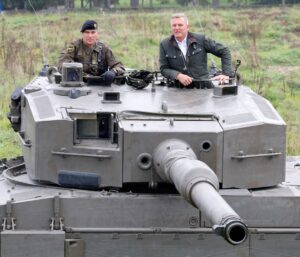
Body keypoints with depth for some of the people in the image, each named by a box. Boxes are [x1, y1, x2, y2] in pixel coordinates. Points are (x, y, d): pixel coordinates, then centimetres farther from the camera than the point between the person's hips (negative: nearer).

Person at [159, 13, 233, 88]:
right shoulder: (164, 45, 2)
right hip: (180, 90, 6)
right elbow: (164, 69, 2)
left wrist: (226, 74, -5)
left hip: (203, 87, -6)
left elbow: (224, 51, 4)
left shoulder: (200, 40, -1)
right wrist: (178, 76, -16)